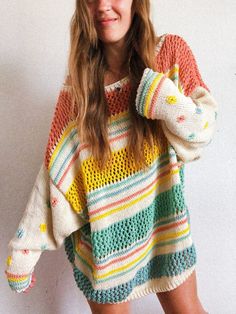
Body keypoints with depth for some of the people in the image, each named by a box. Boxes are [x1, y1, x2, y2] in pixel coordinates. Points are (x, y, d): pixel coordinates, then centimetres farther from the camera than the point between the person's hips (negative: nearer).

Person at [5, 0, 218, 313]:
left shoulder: (171, 52, -7)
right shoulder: (79, 83, -7)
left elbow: (204, 130, -8)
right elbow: (53, 171, -7)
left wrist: (155, 92, -25)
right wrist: (24, 248, -8)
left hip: (163, 215, 1)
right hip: (105, 230, 0)